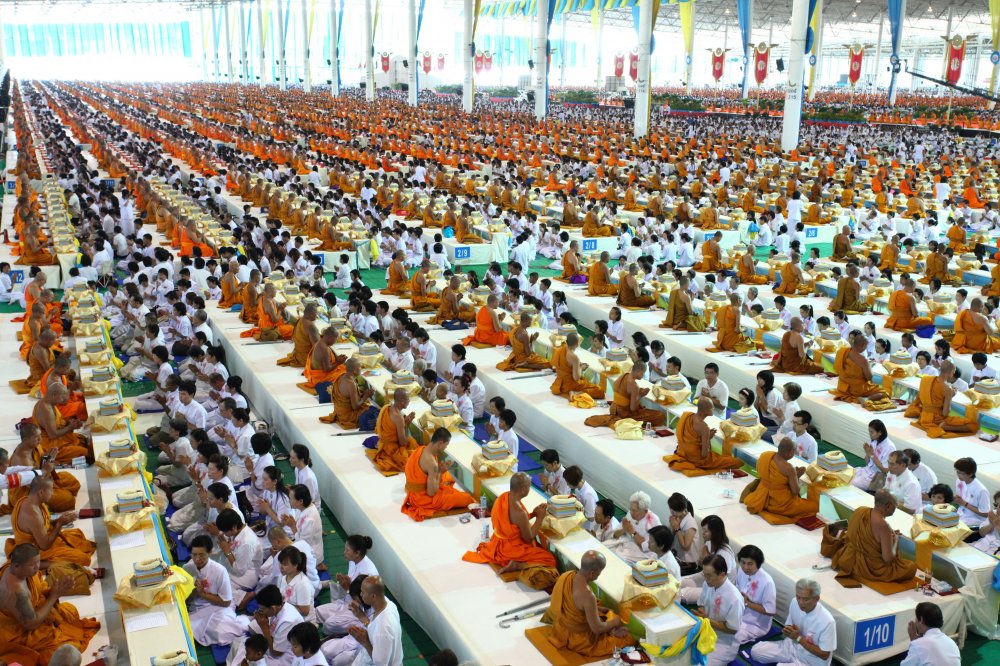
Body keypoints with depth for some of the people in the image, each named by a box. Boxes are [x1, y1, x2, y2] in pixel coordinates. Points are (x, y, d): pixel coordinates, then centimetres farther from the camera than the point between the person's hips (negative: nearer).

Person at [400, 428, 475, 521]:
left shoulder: (420, 449, -2)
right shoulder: (432, 463, -30)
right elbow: (431, 493, -25)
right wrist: (440, 472, -13)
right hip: (423, 498, -9)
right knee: (466, 498, -5)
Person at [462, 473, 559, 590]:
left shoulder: (504, 496, -8)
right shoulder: (519, 512, -32)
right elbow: (528, 538, -15)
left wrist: (533, 513, 4)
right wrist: (540, 518, -7)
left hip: (499, 542, 9)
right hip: (510, 549, -9)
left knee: (539, 547, 28)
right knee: (550, 559, 0)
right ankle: (516, 566, -10)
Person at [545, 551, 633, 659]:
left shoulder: (566, 575, -15)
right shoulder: (587, 596, -37)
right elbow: (597, 629, -25)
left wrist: (595, 608, 7)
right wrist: (615, 622, -7)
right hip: (578, 639, -7)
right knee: (628, 638, 9)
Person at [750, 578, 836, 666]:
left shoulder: (827, 621, -30)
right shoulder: (795, 603, -11)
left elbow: (824, 655, -21)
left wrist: (799, 638, -25)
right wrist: (787, 631, -18)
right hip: (792, 645, 6)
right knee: (756, 651, -4)